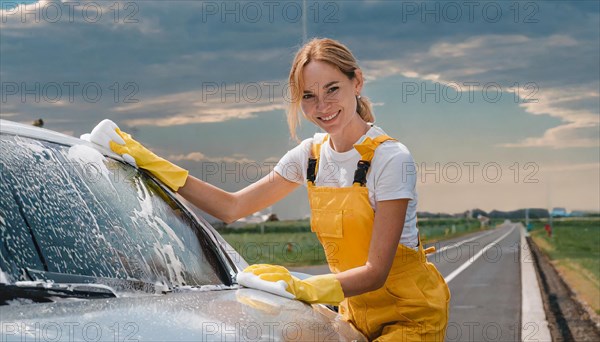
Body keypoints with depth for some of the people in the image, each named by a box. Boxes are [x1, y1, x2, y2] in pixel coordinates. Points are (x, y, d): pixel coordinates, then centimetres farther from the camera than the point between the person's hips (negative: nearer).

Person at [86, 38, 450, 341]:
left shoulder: (392, 159, -18)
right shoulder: (310, 155, 2)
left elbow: (375, 272, -20)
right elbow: (231, 207, 5)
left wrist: (303, 287, -33)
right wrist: (153, 164, -1)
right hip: (356, 311, 5)